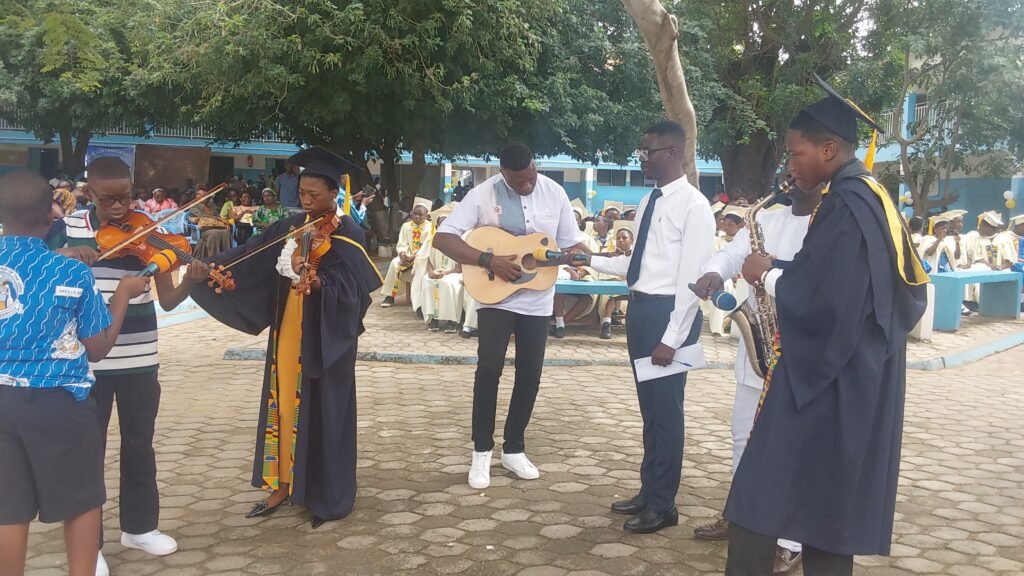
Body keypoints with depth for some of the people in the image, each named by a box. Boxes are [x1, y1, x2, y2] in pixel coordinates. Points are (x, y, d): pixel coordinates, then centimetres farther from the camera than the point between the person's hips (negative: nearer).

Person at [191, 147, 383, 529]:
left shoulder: (348, 235, -10)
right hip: (287, 334, 6)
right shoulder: (292, 226, 8)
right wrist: (218, 267, -17)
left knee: (322, 413, 1)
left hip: (325, 339, -6)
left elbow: (345, 291, -22)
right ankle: (283, 484, 26)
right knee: (284, 406, 12)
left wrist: (311, 277, -39)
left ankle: (329, 498, 13)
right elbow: (252, 257, 0)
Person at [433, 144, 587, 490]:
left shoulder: (554, 193, -2)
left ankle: (514, 449, 20)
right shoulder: (483, 195, -12)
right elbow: (443, 238, -17)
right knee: (489, 368, -11)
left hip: (537, 300, 3)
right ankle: (482, 452, 3)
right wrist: (489, 261, -26)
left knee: (530, 374, 6)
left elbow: (571, 243, 5)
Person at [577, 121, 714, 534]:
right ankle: (648, 492, 33)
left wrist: (672, 338, -20)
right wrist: (590, 260, 8)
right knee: (649, 407, 18)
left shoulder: (693, 206, -14)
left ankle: (662, 506, 18)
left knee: (666, 410, 3)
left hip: (668, 311, -9)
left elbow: (692, 279, -17)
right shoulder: (649, 202, 12)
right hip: (640, 308, 9)